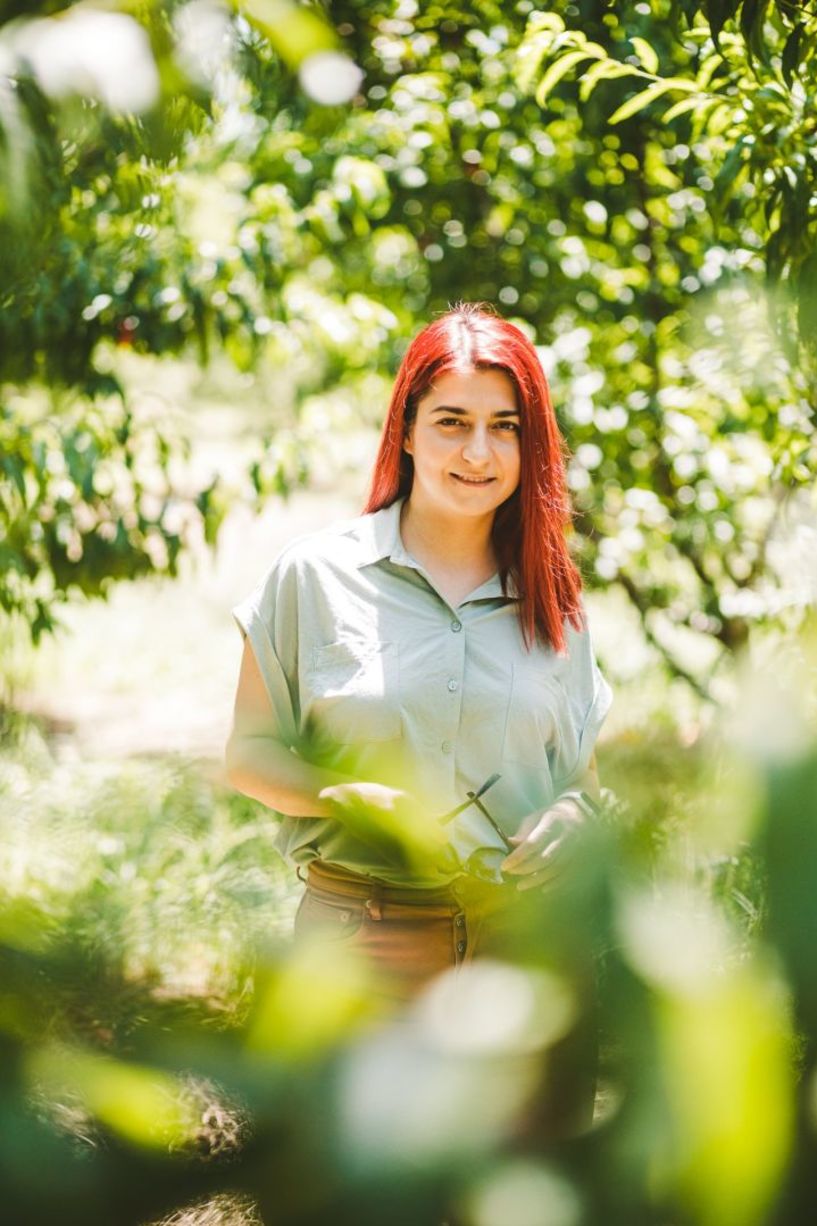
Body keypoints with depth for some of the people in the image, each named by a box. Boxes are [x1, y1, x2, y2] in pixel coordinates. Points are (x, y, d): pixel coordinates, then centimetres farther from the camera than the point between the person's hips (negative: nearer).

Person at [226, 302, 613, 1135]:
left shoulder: (551, 599, 10)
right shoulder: (316, 575, 2)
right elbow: (249, 754, 5)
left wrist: (574, 815, -6)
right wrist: (347, 799, -13)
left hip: (531, 946, 3)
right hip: (362, 942, -2)